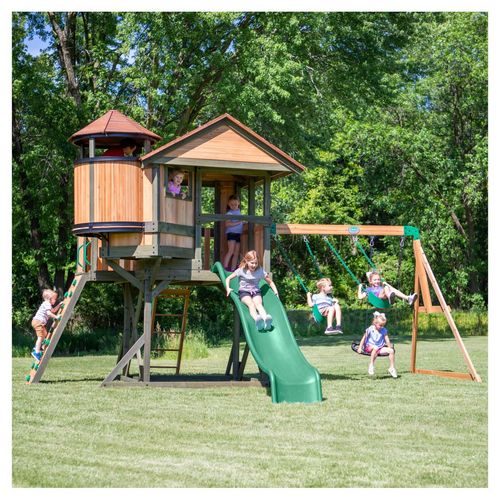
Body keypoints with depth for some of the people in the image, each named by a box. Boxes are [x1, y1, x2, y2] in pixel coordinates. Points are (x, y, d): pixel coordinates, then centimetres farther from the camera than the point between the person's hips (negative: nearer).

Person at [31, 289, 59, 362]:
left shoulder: (47, 304, 21)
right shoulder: (47, 304, -11)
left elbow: (52, 311, 36)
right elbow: (49, 313, -25)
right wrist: (56, 317, -17)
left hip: (40, 322, 11)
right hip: (38, 321, -11)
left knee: (44, 334, 21)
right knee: (40, 336, -11)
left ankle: (37, 347, 24)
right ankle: (36, 352, -12)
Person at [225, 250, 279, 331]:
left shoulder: (260, 271, 4)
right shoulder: (241, 270, 0)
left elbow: (270, 282, 13)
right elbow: (228, 278, 6)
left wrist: (275, 291, -2)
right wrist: (228, 288, -11)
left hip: (256, 292, 1)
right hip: (244, 291, -1)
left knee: (258, 304, -32)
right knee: (251, 304, -33)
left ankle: (266, 319, -62)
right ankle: (256, 319, -64)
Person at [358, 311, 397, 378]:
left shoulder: (384, 330, 4)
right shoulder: (370, 330, -6)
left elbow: (387, 341, 3)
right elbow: (363, 339, -1)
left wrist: (390, 347, -12)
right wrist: (360, 348, -7)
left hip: (380, 348, 4)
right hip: (369, 347, -4)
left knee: (391, 350, -16)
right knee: (376, 348, -40)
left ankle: (391, 368, -2)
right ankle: (371, 365, -31)